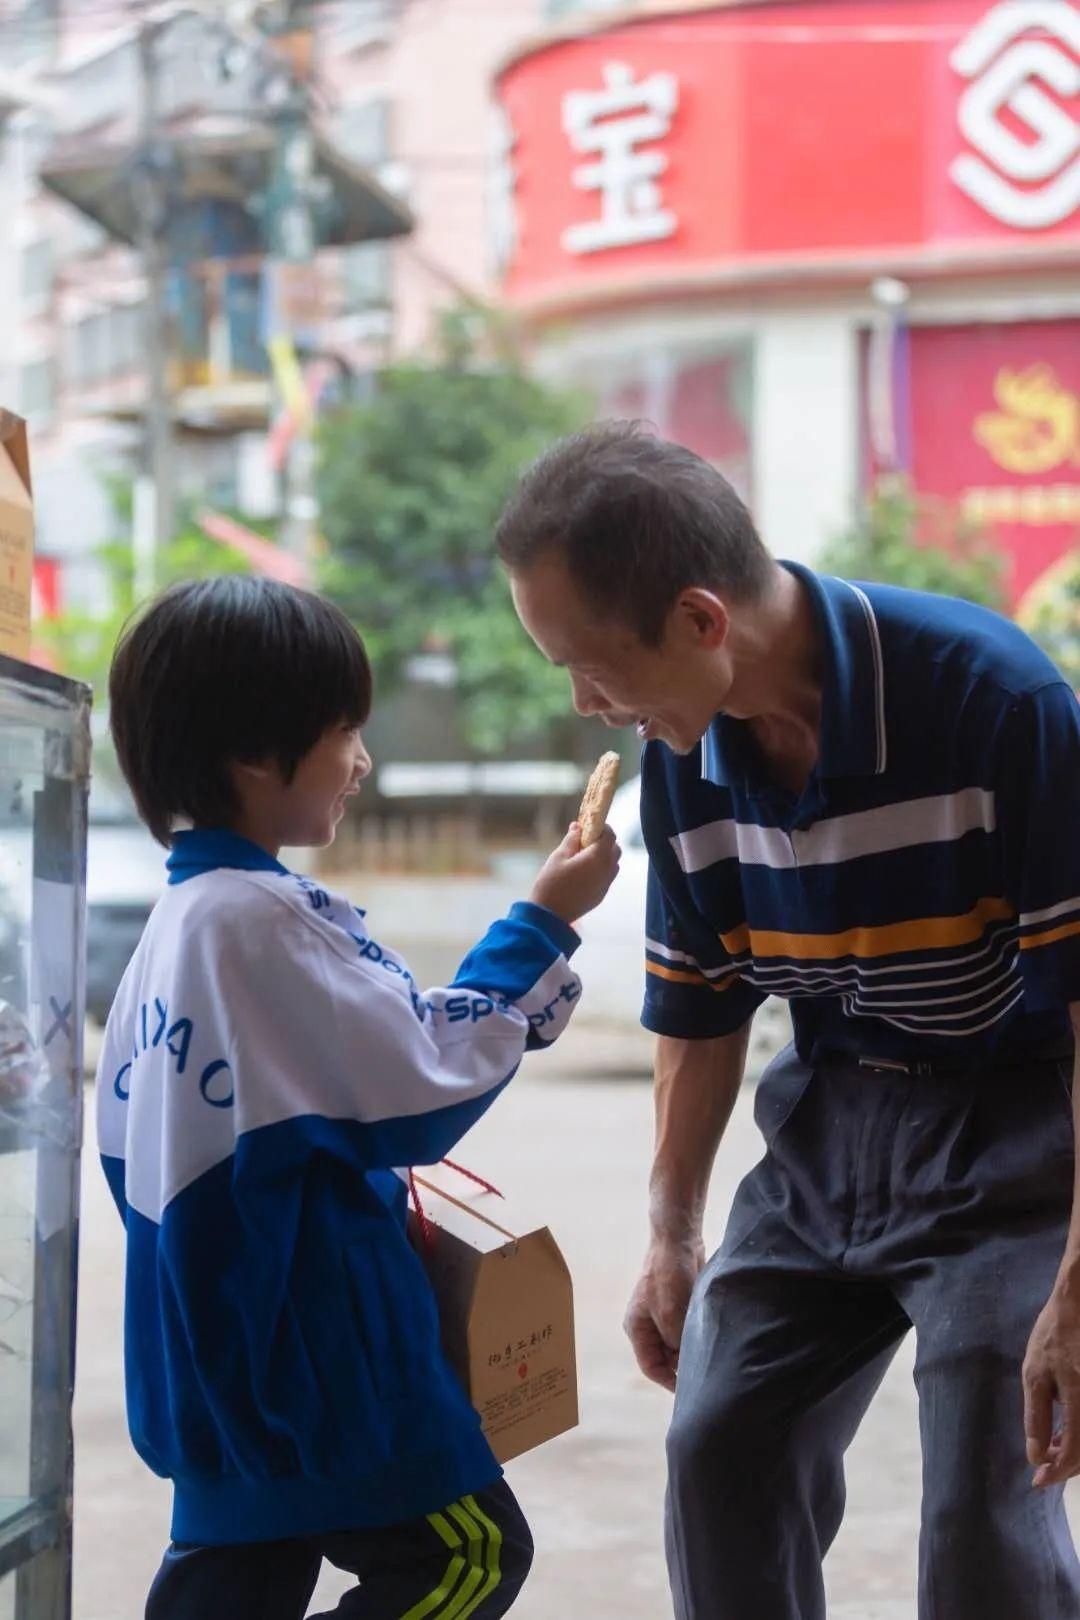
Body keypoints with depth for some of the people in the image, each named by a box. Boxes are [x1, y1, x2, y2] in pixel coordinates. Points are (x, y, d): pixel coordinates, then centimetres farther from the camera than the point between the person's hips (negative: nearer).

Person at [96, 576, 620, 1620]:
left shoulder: (177, 920, 9)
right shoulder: (261, 919, -21)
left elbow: (132, 1132, 17)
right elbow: (429, 1087, -17)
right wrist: (543, 923, -8)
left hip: (223, 1354, 10)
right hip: (309, 1349, -10)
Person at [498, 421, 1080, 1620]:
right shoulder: (683, 756, -7)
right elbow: (700, 1006, 9)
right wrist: (672, 1237, 12)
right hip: (831, 1115, 6)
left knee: (984, 1519, -11)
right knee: (722, 1452, 7)